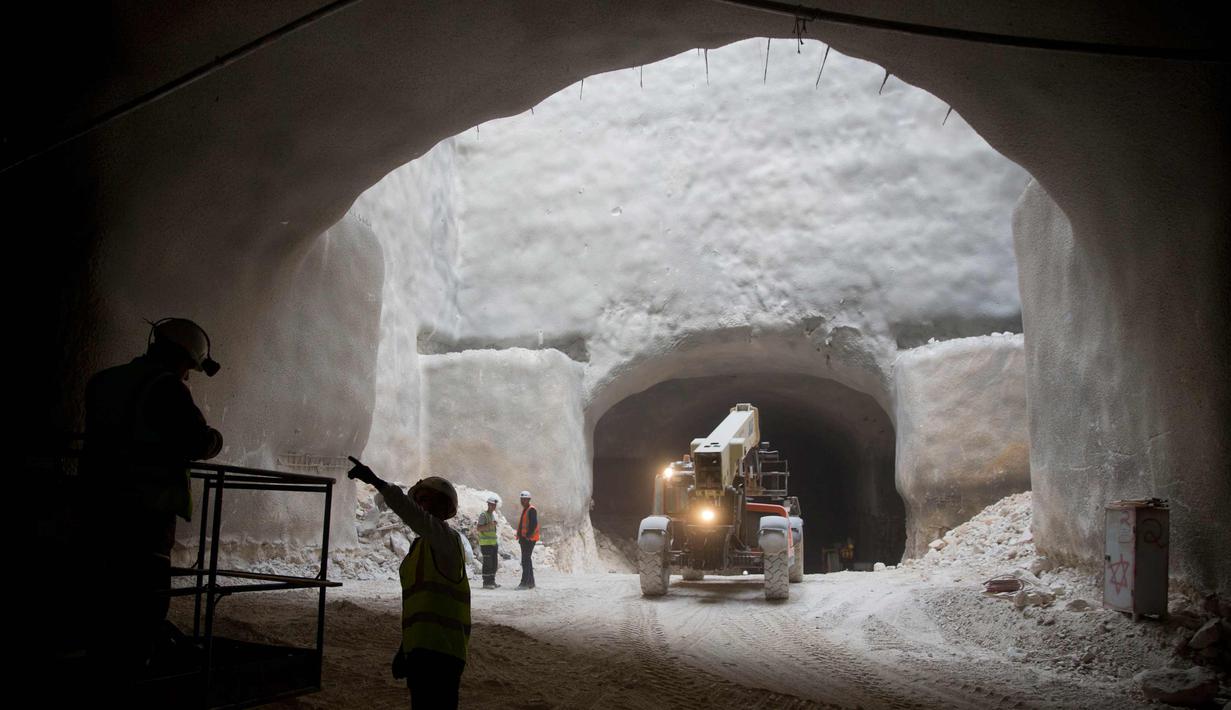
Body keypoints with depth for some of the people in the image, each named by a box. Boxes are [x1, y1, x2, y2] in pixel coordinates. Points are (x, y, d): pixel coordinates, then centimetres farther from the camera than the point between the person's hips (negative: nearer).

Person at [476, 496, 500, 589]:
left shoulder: (494, 514, 16)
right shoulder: (483, 515, -10)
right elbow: (478, 528, -18)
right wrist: (489, 525, -28)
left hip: (494, 543, 9)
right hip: (486, 543, -9)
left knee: (494, 563, 10)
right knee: (487, 563, -8)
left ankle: (492, 581, 17)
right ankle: (486, 583, -5)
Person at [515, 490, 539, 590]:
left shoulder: (531, 510, -11)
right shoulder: (524, 510, 19)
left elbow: (533, 524, -20)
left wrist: (528, 536, -21)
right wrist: (520, 537, 15)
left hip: (529, 539, -10)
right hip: (524, 539, 10)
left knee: (525, 561, -12)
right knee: (527, 560, 12)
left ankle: (524, 583, -13)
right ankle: (531, 582, 17)